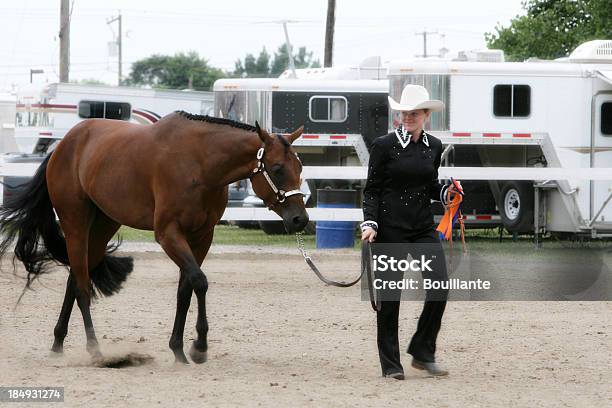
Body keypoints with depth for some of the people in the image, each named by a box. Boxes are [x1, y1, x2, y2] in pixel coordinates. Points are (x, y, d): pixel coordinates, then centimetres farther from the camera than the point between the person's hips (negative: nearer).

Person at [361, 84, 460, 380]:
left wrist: (446, 192, -2)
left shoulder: (434, 147, 9)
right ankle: (391, 364, 9)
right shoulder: (384, 145, -5)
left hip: (423, 228, 4)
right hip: (391, 228, -4)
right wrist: (369, 223, -14)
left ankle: (423, 352, 6)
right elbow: (371, 189, -3)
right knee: (390, 295, 0)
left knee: (440, 286, -9)